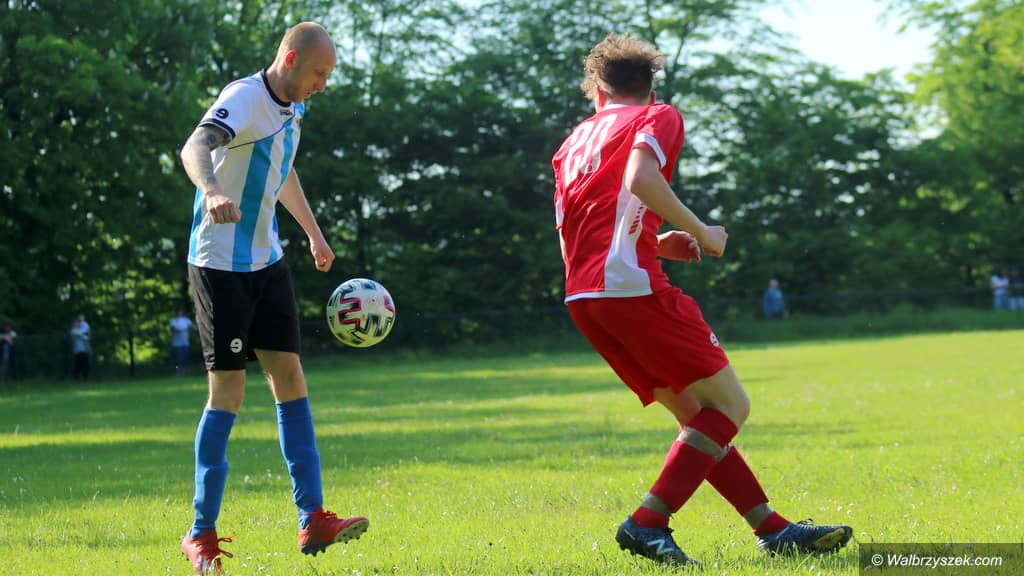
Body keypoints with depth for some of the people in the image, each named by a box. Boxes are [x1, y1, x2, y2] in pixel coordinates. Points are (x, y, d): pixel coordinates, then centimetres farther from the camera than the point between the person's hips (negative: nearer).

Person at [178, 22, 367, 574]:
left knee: (289, 377, 2)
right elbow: (195, 148, -36)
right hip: (221, 263, -8)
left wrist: (315, 235, 39)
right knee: (228, 390, -6)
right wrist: (212, 191, -57)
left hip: (267, 260, 8)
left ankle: (312, 520, 3)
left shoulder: (292, 107, 11)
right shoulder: (244, 98, -16)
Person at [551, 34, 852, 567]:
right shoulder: (657, 117, 7)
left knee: (696, 416, 13)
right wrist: (701, 233, -5)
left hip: (581, 295, 8)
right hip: (632, 283, -8)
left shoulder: (573, 142, 27)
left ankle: (773, 529, 12)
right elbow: (639, 179, -16)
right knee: (729, 406, -3)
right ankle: (647, 524, -15)